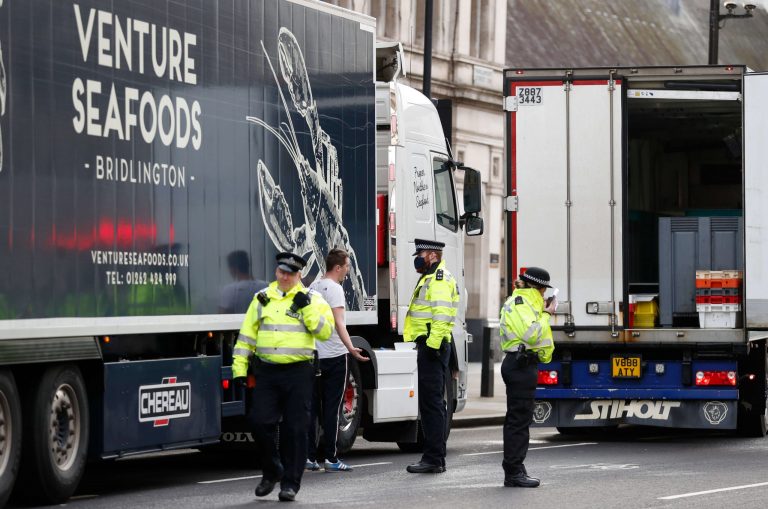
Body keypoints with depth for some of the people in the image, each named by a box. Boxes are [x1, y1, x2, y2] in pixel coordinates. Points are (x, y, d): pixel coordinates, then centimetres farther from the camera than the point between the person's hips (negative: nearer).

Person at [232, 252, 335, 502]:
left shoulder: (311, 299, 3)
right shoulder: (263, 298, 11)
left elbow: (325, 331, -8)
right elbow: (247, 335, 11)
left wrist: (307, 308, -17)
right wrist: (239, 368, 5)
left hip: (298, 372, -2)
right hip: (266, 372, 2)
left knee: (295, 429, -1)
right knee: (260, 422, -4)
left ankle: (290, 482, 7)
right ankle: (271, 472, 17)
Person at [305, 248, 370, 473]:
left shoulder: (313, 287, 14)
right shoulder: (334, 288, -10)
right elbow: (339, 322, -21)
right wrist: (350, 348, -30)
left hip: (313, 355, 7)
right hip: (333, 356, -7)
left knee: (312, 406, 8)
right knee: (331, 408, -3)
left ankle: (309, 457, 6)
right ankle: (331, 458, -2)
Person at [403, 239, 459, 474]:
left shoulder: (439, 278, -12)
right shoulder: (431, 278, 22)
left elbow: (441, 315, -22)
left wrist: (433, 344, -26)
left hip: (432, 347, -11)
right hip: (430, 346, 11)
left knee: (431, 403, -11)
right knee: (433, 403, 14)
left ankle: (433, 458, -11)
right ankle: (435, 457, 19)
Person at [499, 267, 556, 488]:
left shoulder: (524, 302, 20)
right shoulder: (519, 303, -12)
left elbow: (532, 334, 21)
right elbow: (531, 334, -24)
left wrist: (544, 312, 11)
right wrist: (546, 314, -12)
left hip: (519, 364, 11)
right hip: (521, 364, -11)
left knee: (516, 418, 12)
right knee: (520, 418, -10)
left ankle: (513, 471, 16)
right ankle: (514, 472, -10)